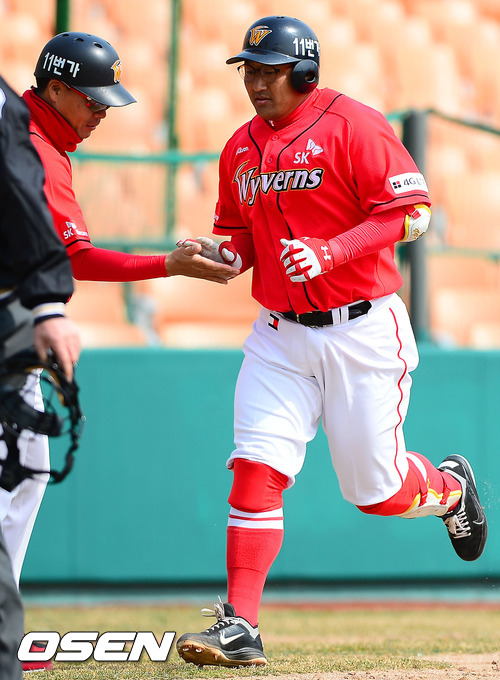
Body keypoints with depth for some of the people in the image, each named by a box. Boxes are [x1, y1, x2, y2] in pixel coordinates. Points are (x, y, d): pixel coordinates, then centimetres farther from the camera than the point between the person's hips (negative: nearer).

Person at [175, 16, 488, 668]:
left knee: (376, 489, 3)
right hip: (280, 337, 5)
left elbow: (412, 212, -15)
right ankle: (239, 626, -11)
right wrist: (227, 256, -3)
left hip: (364, 332, -5)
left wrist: (329, 253, -26)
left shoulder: (353, 125, -11)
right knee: (256, 469, -10)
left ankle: (449, 486, 37)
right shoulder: (241, 149, 9)